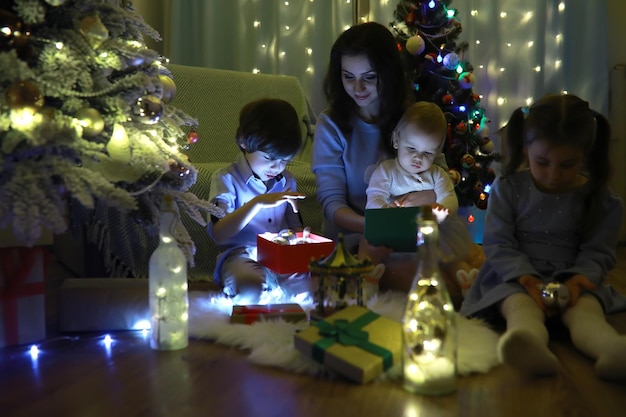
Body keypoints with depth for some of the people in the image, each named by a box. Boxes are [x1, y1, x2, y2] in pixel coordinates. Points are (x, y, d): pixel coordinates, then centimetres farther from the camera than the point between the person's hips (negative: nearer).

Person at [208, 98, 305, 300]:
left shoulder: (287, 180, 17)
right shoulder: (227, 179, -2)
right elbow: (219, 235, -14)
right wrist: (258, 202, -24)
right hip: (242, 256, -5)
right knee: (252, 289, -40)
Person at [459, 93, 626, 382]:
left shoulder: (600, 199, 4)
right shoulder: (508, 188, 1)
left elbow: (598, 252, 4)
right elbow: (498, 243, -3)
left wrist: (578, 278, -20)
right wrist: (526, 278, -21)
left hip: (572, 280, 2)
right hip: (516, 277, -1)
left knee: (586, 306, -33)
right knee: (519, 303, -36)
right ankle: (529, 341, -70)